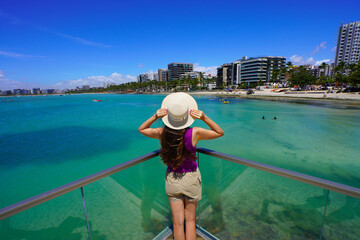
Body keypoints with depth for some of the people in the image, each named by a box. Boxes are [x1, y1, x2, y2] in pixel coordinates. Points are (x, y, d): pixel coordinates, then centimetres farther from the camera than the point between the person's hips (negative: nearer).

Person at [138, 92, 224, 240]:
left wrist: (155, 117, -16)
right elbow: (220, 132, -6)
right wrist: (204, 118, -20)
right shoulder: (195, 133, -23)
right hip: (191, 179, -1)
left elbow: (141, 129, 1)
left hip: (172, 180, 1)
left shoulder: (162, 133, -19)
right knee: (190, 220, 23)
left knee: (177, 222, 20)